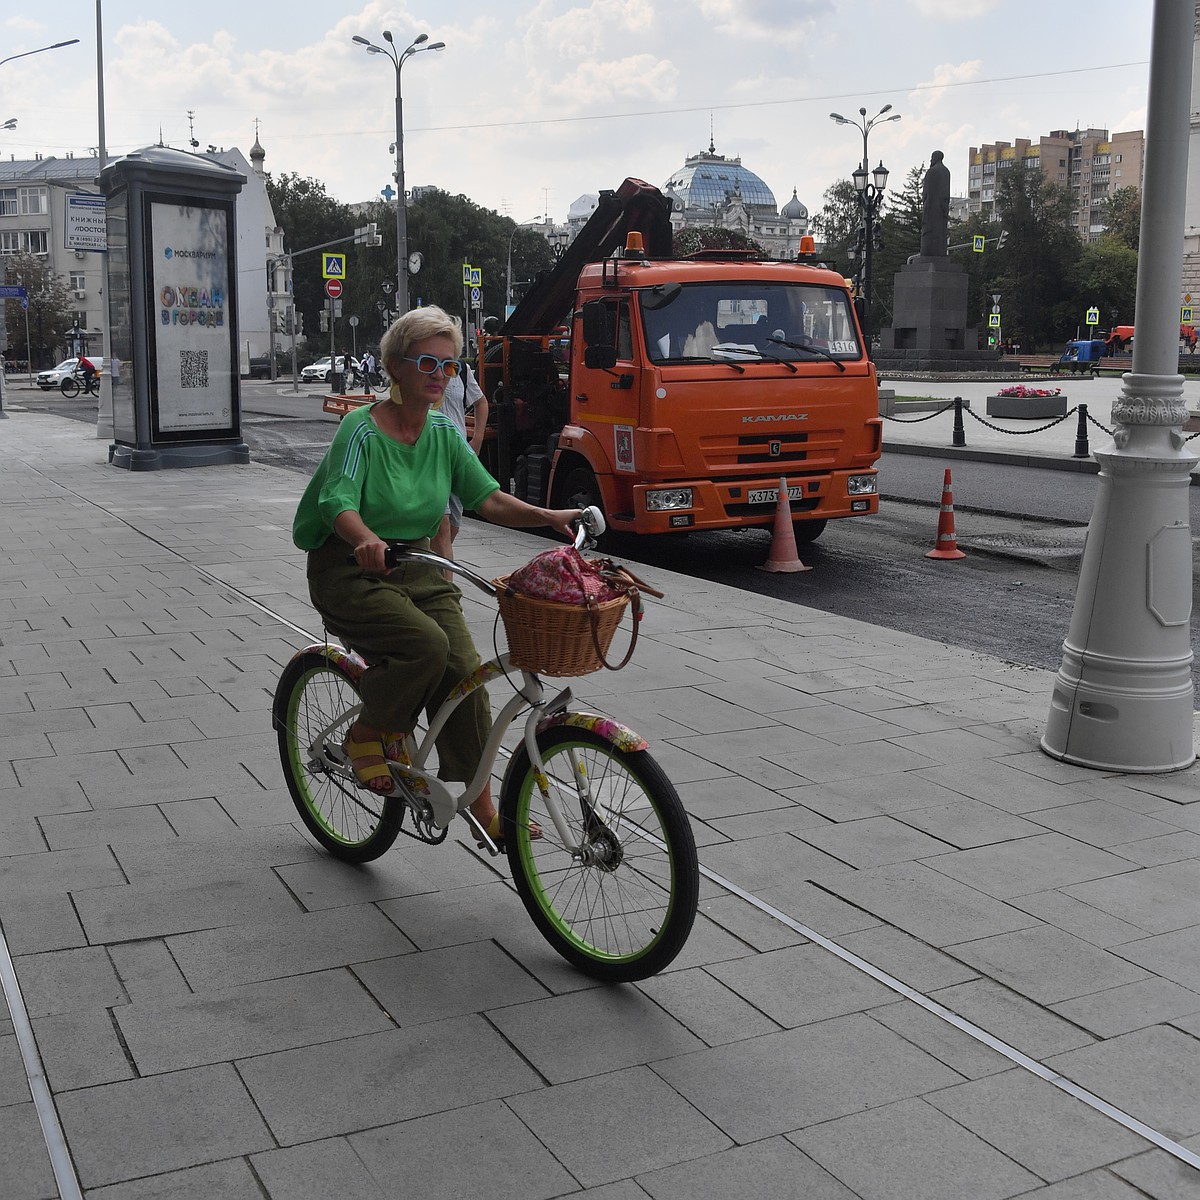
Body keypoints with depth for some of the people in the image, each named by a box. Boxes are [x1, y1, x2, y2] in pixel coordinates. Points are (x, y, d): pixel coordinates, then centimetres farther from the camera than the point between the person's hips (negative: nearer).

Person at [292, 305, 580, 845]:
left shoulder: (444, 430, 4)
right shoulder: (362, 429, -14)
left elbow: (486, 496, -2)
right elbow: (337, 503, -27)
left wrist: (547, 517, -18)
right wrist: (366, 541, -49)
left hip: (417, 569, 5)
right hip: (351, 574, -5)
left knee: (464, 669, -11)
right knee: (425, 643, -29)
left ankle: (481, 805, -3)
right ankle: (368, 735, -4)